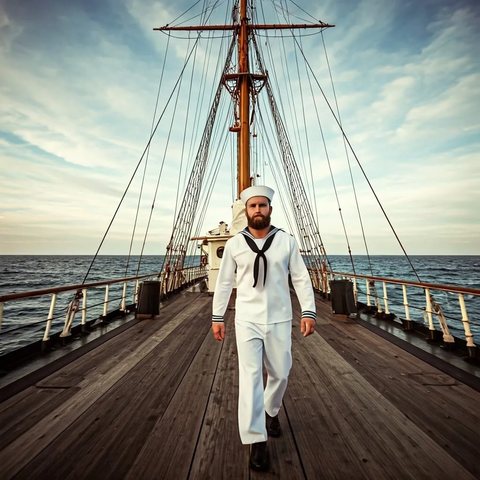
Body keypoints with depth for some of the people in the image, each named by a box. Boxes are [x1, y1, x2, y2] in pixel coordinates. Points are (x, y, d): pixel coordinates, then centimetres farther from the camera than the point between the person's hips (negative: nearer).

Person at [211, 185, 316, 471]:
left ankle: (271, 411, 46)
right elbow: (224, 282, 2)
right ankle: (257, 441, 18)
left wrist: (308, 312, -9)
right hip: (247, 320, -1)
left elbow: (301, 278, -2)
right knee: (250, 376, 1)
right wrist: (217, 317, 2)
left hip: (279, 320, 1)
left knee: (280, 374, 15)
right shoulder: (234, 244, -3)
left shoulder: (287, 241, -4)